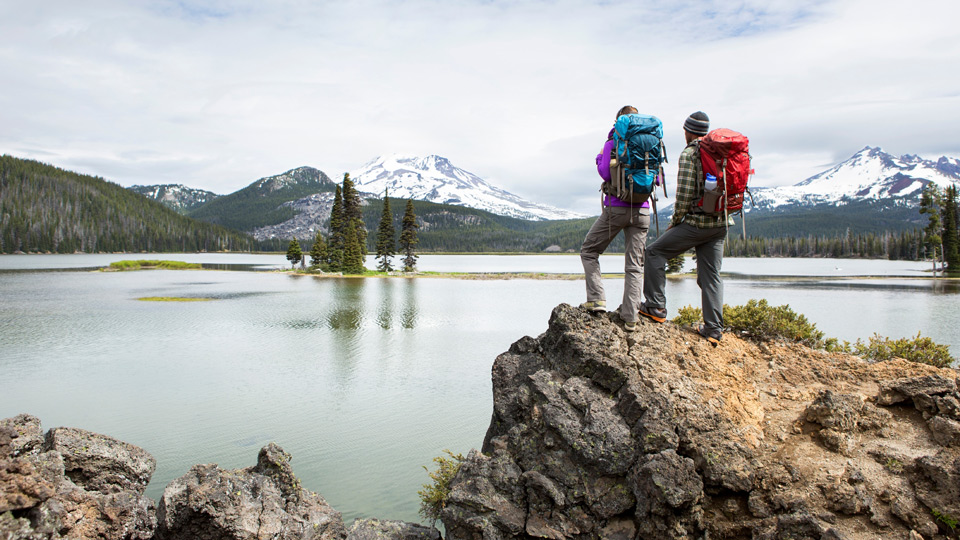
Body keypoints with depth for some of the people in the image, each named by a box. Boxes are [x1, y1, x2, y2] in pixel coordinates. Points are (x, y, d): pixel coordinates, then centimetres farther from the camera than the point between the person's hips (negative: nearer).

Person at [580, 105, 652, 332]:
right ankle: (630, 317, 4)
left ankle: (596, 299, 2)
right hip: (642, 210, 4)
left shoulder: (613, 142, -4)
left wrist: (599, 158, 7)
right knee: (635, 264, 6)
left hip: (616, 208, -4)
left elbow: (605, 173, -13)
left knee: (589, 251, 14)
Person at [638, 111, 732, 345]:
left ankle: (656, 308, 5)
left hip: (696, 222, -7)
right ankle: (713, 330, 7)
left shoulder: (689, 154, -9)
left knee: (655, 252, 6)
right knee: (711, 275, 9)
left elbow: (685, 193, -16)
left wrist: (675, 220, -3)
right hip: (721, 223, 7)